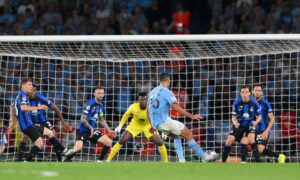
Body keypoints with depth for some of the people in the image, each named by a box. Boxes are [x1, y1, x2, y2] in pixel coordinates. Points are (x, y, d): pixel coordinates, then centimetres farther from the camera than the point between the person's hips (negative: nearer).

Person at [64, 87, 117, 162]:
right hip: (82, 130, -7)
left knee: (109, 142, -5)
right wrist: (91, 128, -21)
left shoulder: (101, 105, 7)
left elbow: (101, 120, 20)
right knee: (78, 148, -28)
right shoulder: (90, 104, -16)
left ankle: (99, 161, 6)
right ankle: (65, 161, -4)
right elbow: (83, 119, -17)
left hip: (92, 130, 7)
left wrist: (109, 130, 15)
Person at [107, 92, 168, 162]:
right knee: (122, 141, -14)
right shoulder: (133, 107, -28)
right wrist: (120, 126, -10)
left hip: (148, 125, 0)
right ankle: (108, 160, -4)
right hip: (135, 124, 0)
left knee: (160, 142, -11)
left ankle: (165, 161, 12)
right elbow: (126, 115, -7)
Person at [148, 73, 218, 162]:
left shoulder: (152, 92, 16)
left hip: (155, 123, 8)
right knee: (188, 134, -4)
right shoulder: (166, 91, -8)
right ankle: (204, 156, -7)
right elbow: (176, 107, -19)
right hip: (164, 120, -8)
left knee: (177, 136, 24)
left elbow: (148, 110, 21)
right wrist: (191, 116, -19)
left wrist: (153, 126, 31)